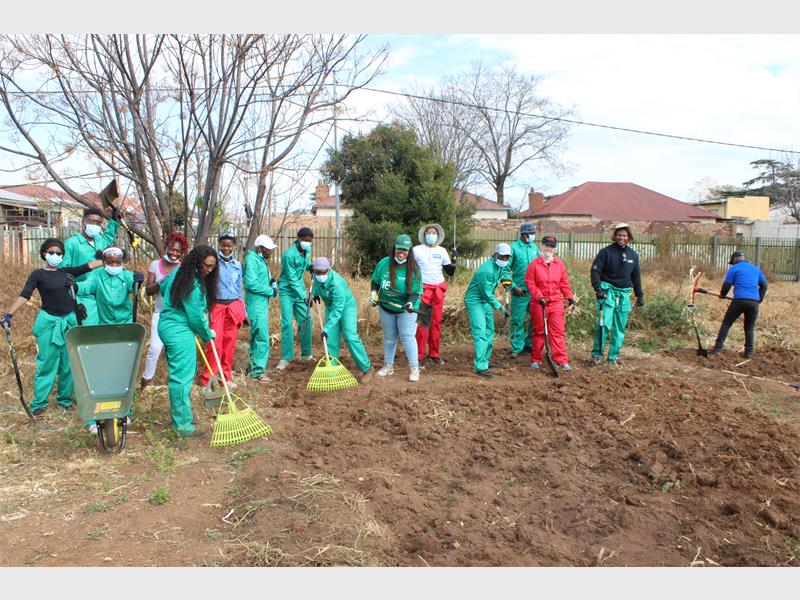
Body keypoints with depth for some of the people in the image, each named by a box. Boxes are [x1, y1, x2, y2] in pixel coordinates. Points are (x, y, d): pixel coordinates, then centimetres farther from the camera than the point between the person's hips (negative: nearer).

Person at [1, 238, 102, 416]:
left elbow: (88, 265, 9)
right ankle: (39, 404, 7)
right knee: (47, 364, -2)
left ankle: (65, 399, 20)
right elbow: (24, 295, -14)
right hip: (49, 322, -4)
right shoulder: (38, 274, -5)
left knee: (68, 364, 8)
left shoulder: (66, 272, 8)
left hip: (69, 321, 4)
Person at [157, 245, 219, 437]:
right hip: (180, 332, -10)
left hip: (169, 327, 10)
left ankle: (178, 413, 32)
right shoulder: (193, 284, -20)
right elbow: (196, 317, -16)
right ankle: (183, 426, 0)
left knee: (178, 375, 19)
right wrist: (207, 335, 1)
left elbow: (163, 288, 27)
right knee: (182, 377, -5)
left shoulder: (178, 272, 8)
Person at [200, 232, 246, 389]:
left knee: (230, 343, 6)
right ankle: (207, 379, 2)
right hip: (216, 305, -4)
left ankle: (226, 376, 17)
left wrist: (244, 311, 16)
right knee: (215, 342, -8)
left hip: (234, 306, 4)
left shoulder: (237, 265, 10)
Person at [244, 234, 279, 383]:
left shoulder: (261, 259, 15)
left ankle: (252, 367, 30)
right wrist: (271, 291, -15)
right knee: (262, 338, -8)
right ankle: (257, 371, 0)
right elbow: (251, 283, -23)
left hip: (262, 304, 10)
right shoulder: (252, 259, -14)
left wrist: (271, 281, 4)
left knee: (257, 337, 18)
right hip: (256, 305, -10)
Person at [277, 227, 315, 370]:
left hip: (300, 289, 7)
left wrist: (311, 266, -4)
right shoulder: (289, 255, -23)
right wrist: (304, 297, -22)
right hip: (287, 291, -7)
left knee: (306, 320, 6)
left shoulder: (307, 250, -2)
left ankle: (306, 354, 19)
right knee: (287, 323, -9)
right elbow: (292, 280, -21)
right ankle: (285, 358, -4)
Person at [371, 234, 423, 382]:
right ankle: (388, 365, 30)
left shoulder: (414, 268, -16)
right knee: (389, 338, 15)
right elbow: (375, 281, 7)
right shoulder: (384, 263, -9)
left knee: (407, 337, -9)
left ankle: (414, 368, 3)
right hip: (386, 308, 3)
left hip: (406, 310, -3)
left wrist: (410, 303, -34)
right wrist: (373, 293, -7)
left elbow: (415, 291, -17)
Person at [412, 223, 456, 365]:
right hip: (423, 289, -4)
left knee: (437, 322, 5)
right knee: (422, 323, -8)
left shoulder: (442, 251, 10)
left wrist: (454, 260, -7)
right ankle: (419, 356, -4)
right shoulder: (417, 250, 1)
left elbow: (450, 272, 10)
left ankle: (434, 354, 13)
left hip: (439, 289, 4)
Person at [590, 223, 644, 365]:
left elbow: (636, 276, 19)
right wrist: (598, 288, -18)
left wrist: (640, 295, 17)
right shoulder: (606, 251, -5)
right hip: (608, 290, -5)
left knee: (620, 327, 7)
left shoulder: (633, 255, 11)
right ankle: (597, 354, -3)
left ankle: (613, 356, 16)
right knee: (604, 323, -15)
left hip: (624, 293, 5)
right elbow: (595, 270, -7)